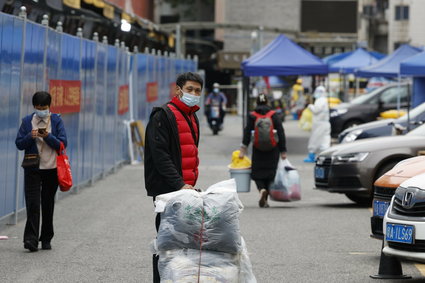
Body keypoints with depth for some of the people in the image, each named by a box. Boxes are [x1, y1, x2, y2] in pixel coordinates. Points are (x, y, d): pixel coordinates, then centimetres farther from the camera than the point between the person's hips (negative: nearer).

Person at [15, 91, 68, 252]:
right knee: (32, 203, -10)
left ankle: (46, 239, 16)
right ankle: (31, 239, -14)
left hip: (51, 168, 0)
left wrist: (48, 136, -19)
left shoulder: (56, 121, 1)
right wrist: (30, 136, -17)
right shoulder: (27, 121, 4)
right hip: (32, 168, 0)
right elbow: (19, 144, 2)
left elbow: (62, 144, -4)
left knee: (48, 203, 7)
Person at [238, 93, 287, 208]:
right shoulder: (274, 116, -2)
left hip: (258, 150, 0)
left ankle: (262, 189, -21)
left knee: (257, 173, 8)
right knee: (270, 173, 10)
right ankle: (265, 199, 9)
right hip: (272, 150, 0)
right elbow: (281, 134, -2)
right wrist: (283, 151, 2)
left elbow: (247, 133, -5)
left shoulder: (252, 116, -2)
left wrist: (243, 149, -3)